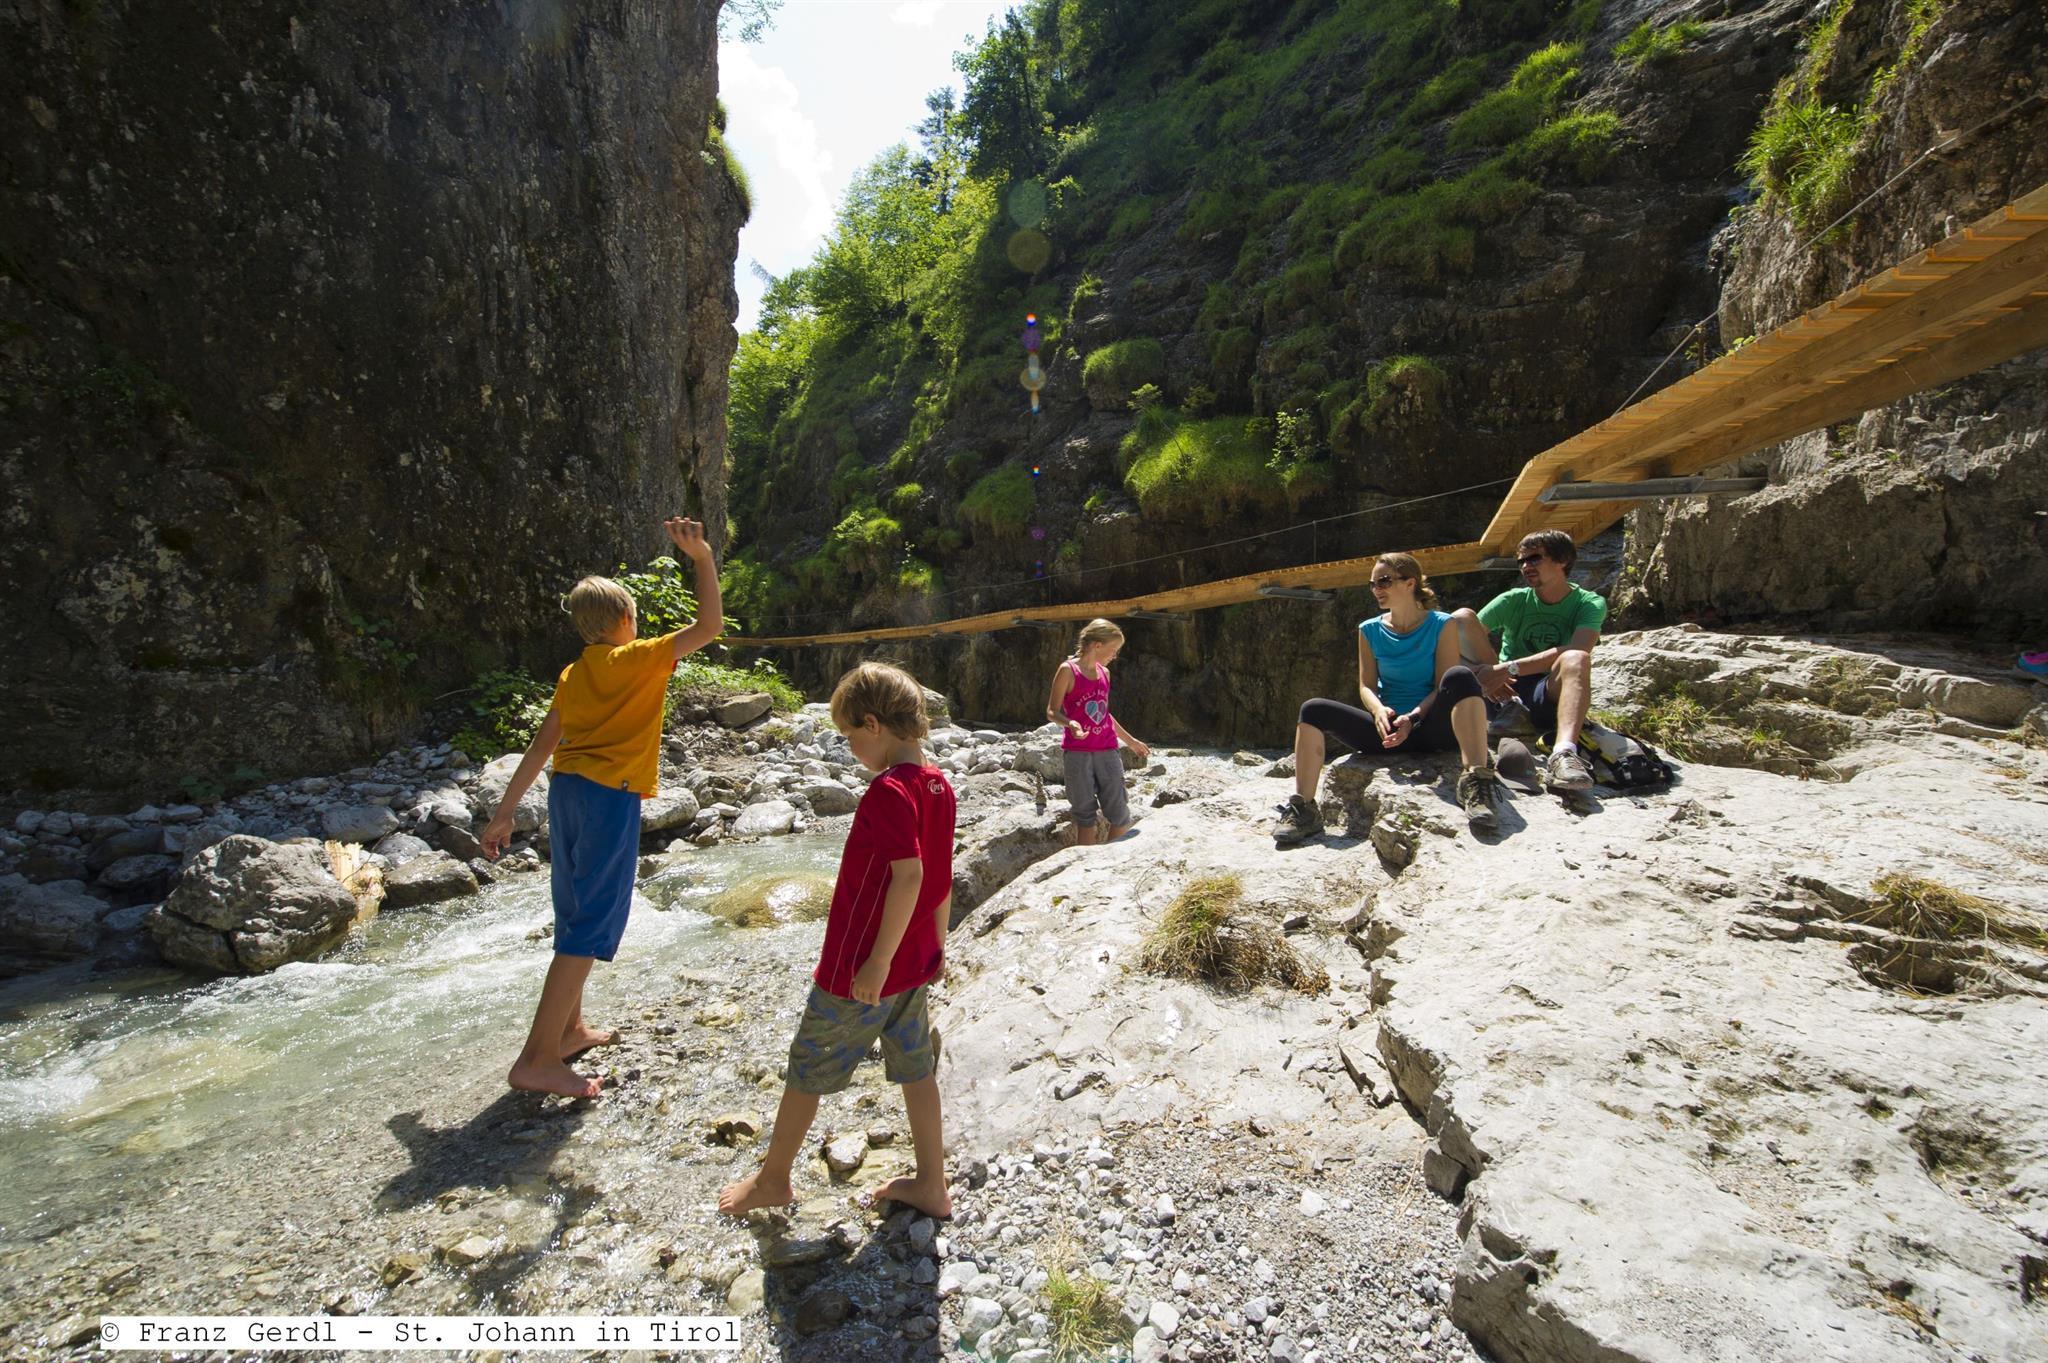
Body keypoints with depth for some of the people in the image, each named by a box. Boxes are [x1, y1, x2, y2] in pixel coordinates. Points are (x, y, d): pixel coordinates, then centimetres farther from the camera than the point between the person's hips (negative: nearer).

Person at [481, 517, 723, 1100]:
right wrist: (702, 557, -7)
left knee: (575, 915, 19)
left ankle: (570, 1029, 32)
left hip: (567, 790, 8)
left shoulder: (572, 675, 15)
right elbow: (709, 626, -9)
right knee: (591, 926, -5)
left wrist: (505, 811, 16)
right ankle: (537, 1059, -3)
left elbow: (541, 745, 14)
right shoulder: (639, 659, -5)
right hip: (611, 797, -8)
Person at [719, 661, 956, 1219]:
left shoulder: (889, 791, -24)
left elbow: (909, 876, -30)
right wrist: (935, 945, 18)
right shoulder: (939, 785, 2)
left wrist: (877, 960, -24)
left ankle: (772, 1179, 32)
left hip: (860, 968, -8)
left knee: (808, 1068, 12)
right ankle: (931, 1186, 29)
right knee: (916, 1069, 17)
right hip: (913, 964, 8)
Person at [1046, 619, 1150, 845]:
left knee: (1120, 814, 1)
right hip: (1077, 752, -5)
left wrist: (1131, 741, 29)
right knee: (1085, 815, 2)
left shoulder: (1104, 673, 13)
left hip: (1107, 751, 5)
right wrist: (1070, 723, -27)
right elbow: (1052, 712, -6)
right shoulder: (1068, 670, -5)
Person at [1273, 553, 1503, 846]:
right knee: (1314, 710, -19)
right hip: (1387, 728, 3)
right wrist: (1379, 711, -20)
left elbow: (1444, 686, -7)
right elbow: (1366, 685, 4)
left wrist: (1413, 717, -25)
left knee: (1460, 677, -32)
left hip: (1431, 726, -3)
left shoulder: (1441, 625, 2)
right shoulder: (1370, 630, 11)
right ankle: (1303, 808, -25)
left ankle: (1476, 782, -42)